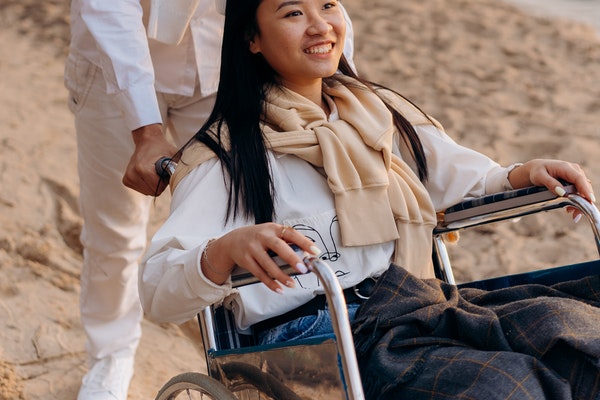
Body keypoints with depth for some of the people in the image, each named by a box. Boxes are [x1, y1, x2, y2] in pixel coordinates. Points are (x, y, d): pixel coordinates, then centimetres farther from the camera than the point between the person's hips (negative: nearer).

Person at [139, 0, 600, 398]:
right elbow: (157, 291, -4)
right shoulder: (230, 153, 5)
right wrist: (225, 250, -26)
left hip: (416, 310, 6)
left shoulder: (382, 114, 23)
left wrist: (523, 175, 1)